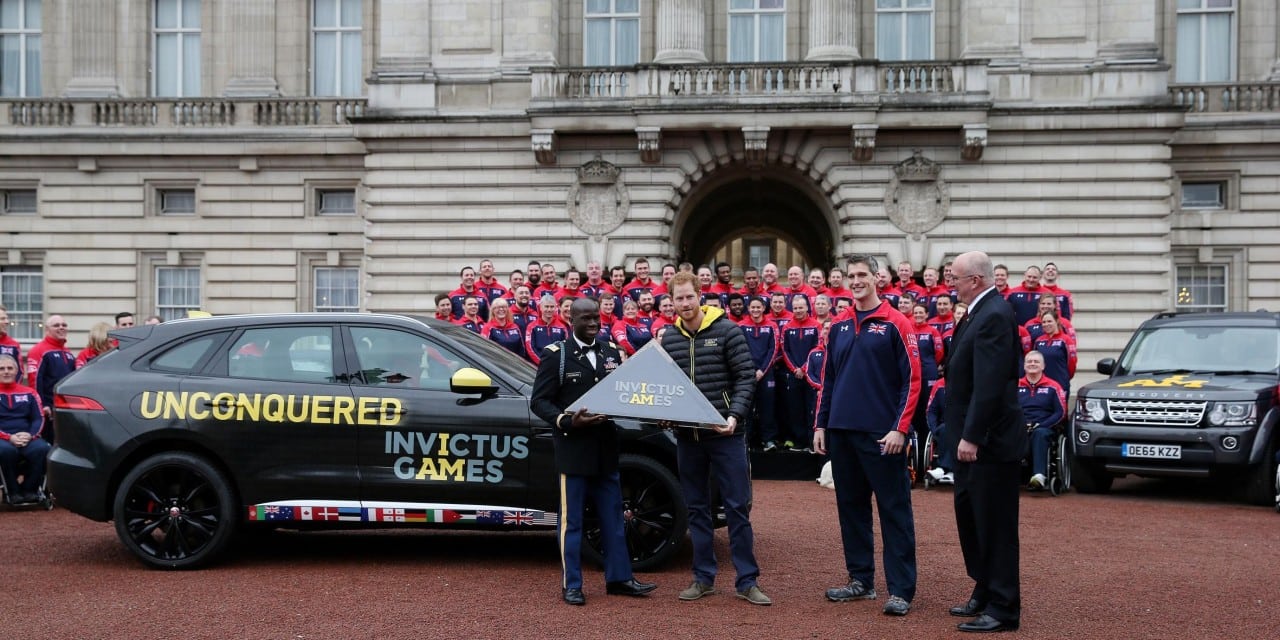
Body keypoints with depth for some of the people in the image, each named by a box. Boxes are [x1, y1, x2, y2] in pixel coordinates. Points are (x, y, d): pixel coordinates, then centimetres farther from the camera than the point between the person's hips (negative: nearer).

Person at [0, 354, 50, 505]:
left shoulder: (28, 392, 15)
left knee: (43, 449, -32)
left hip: (27, 438, 2)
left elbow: (39, 418, 10)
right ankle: (13, 491, -19)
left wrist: (30, 435, -11)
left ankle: (29, 489, -14)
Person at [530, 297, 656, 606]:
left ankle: (618, 578, 21)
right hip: (573, 448, -5)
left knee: (613, 517, 11)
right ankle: (571, 584, 11)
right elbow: (539, 401, -8)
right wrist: (568, 421, -23)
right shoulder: (555, 354, -5)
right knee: (571, 520, 3)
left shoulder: (611, 351, 11)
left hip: (606, 448, 5)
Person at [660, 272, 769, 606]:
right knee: (697, 508, 11)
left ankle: (747, 581, 8)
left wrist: (734, 415, -17)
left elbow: (746, 376, -6)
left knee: (737, 507, 0)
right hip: (687, 435, 4)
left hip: (725, 433, -4)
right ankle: (703, 577, 20)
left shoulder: (726, 330, -3)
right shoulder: (668, 338, 8)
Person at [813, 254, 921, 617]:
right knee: (851, 507, 12)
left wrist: (900, 428, -15)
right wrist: (820, 425, 10)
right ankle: (860, 579, 23)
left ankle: (901, 590, 4)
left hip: (882, 435, -6)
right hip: (842, 433, 6)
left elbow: (912, 380, -8)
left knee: (894, 510, -1)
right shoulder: (838, 327, 12)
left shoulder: (895, 324, -4)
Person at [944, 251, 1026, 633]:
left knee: (995, 525, -1)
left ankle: (1003, 609, 8)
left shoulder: (994, 315, -19)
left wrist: (972, 437, -25)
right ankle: (984, 592, 31)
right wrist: (964, 435, 16)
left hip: (990, 441, -10)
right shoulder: (980, 312, 12)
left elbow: (990, 384, -25)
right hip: (972, 437, 10)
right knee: (969, 516, 18)